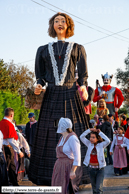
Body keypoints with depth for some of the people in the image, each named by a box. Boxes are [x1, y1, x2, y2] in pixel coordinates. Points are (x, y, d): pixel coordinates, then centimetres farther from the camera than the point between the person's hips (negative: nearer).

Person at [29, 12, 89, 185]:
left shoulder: (77, 48, 12)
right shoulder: (44, 50, 16)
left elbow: (83, 75, 8)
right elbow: (41, 75, 14)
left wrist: (83, 86, -11)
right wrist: (39, 85, -7)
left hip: (71, 95, -1)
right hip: (51, 96, 1)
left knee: (74, 133, -5)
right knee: (50, 134, -3)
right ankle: (51, 175, 2)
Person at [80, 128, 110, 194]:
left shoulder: (101, 145, -6)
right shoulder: (89, 144, 3)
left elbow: (108, 141, -24)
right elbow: (81, 137, -4)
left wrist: (100, 132, -17)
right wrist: (89, 130, -11)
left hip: (100, 169, -4)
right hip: (91, 168, 4)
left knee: (99, 188, -10)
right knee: (94, 188, 16)